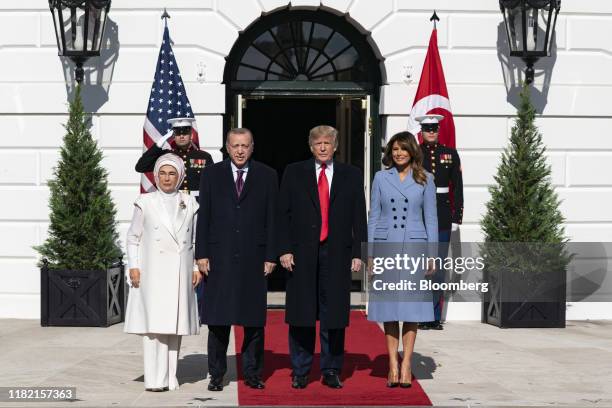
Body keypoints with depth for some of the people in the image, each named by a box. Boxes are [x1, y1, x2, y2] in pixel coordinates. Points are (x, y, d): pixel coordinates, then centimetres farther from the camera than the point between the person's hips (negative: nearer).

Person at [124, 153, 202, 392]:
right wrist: (133, 266, -3)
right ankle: (154, 379, -6)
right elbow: (133, 237, 6)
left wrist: (197, 267, 6)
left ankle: (170, 377, 10)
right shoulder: (145, 202, 5)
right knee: (153, 323, -7)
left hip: (180, 273, 2)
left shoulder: (189, 204, 11)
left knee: (175, 323, 4)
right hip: (153, 272, -2)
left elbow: (195, 239, 14)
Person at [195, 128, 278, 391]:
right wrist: (201, 253, -2)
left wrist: (271, 256, -1)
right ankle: (216, 374, 11)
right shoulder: (211, 175, 7)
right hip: (220, 257, 0)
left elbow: (272, 219, 4)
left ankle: (252, 373, 15)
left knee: (254, 319, 5)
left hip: (254, 258, 0)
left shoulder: (267, 176, 6)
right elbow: (203, 217, 5)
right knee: (217, 319, 3)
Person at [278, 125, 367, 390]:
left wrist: (358, 253, 0)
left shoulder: (351, 175, 9)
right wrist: (284, 250, -5)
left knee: (334, 314, 3)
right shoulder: (294, 173, 7)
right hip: (302, 253, 0)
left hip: (337, 253, 0)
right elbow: (283, 214, 4)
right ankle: (300, 371, 13)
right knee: (301, 314, 3)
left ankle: (331, 371, 14)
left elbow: (359, 217, 7)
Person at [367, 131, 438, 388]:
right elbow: (373, 217, 8)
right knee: (388, 307, 3)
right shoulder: (381, 178, 7)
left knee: (411, 305, -1)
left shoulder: (425, 180, 5)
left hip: (414, 247, -1)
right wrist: (370, 253, 3)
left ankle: (406, 366, 5)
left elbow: (431, 219, 6)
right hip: (386, 246, 1)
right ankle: (393, 366, 8)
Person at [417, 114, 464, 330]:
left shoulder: (450, 154, 9)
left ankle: (435, 316, 11)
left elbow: (457, 188, 9)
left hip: (442, 218, 2)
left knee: (439, 268, 3)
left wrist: (457, 217, 2)